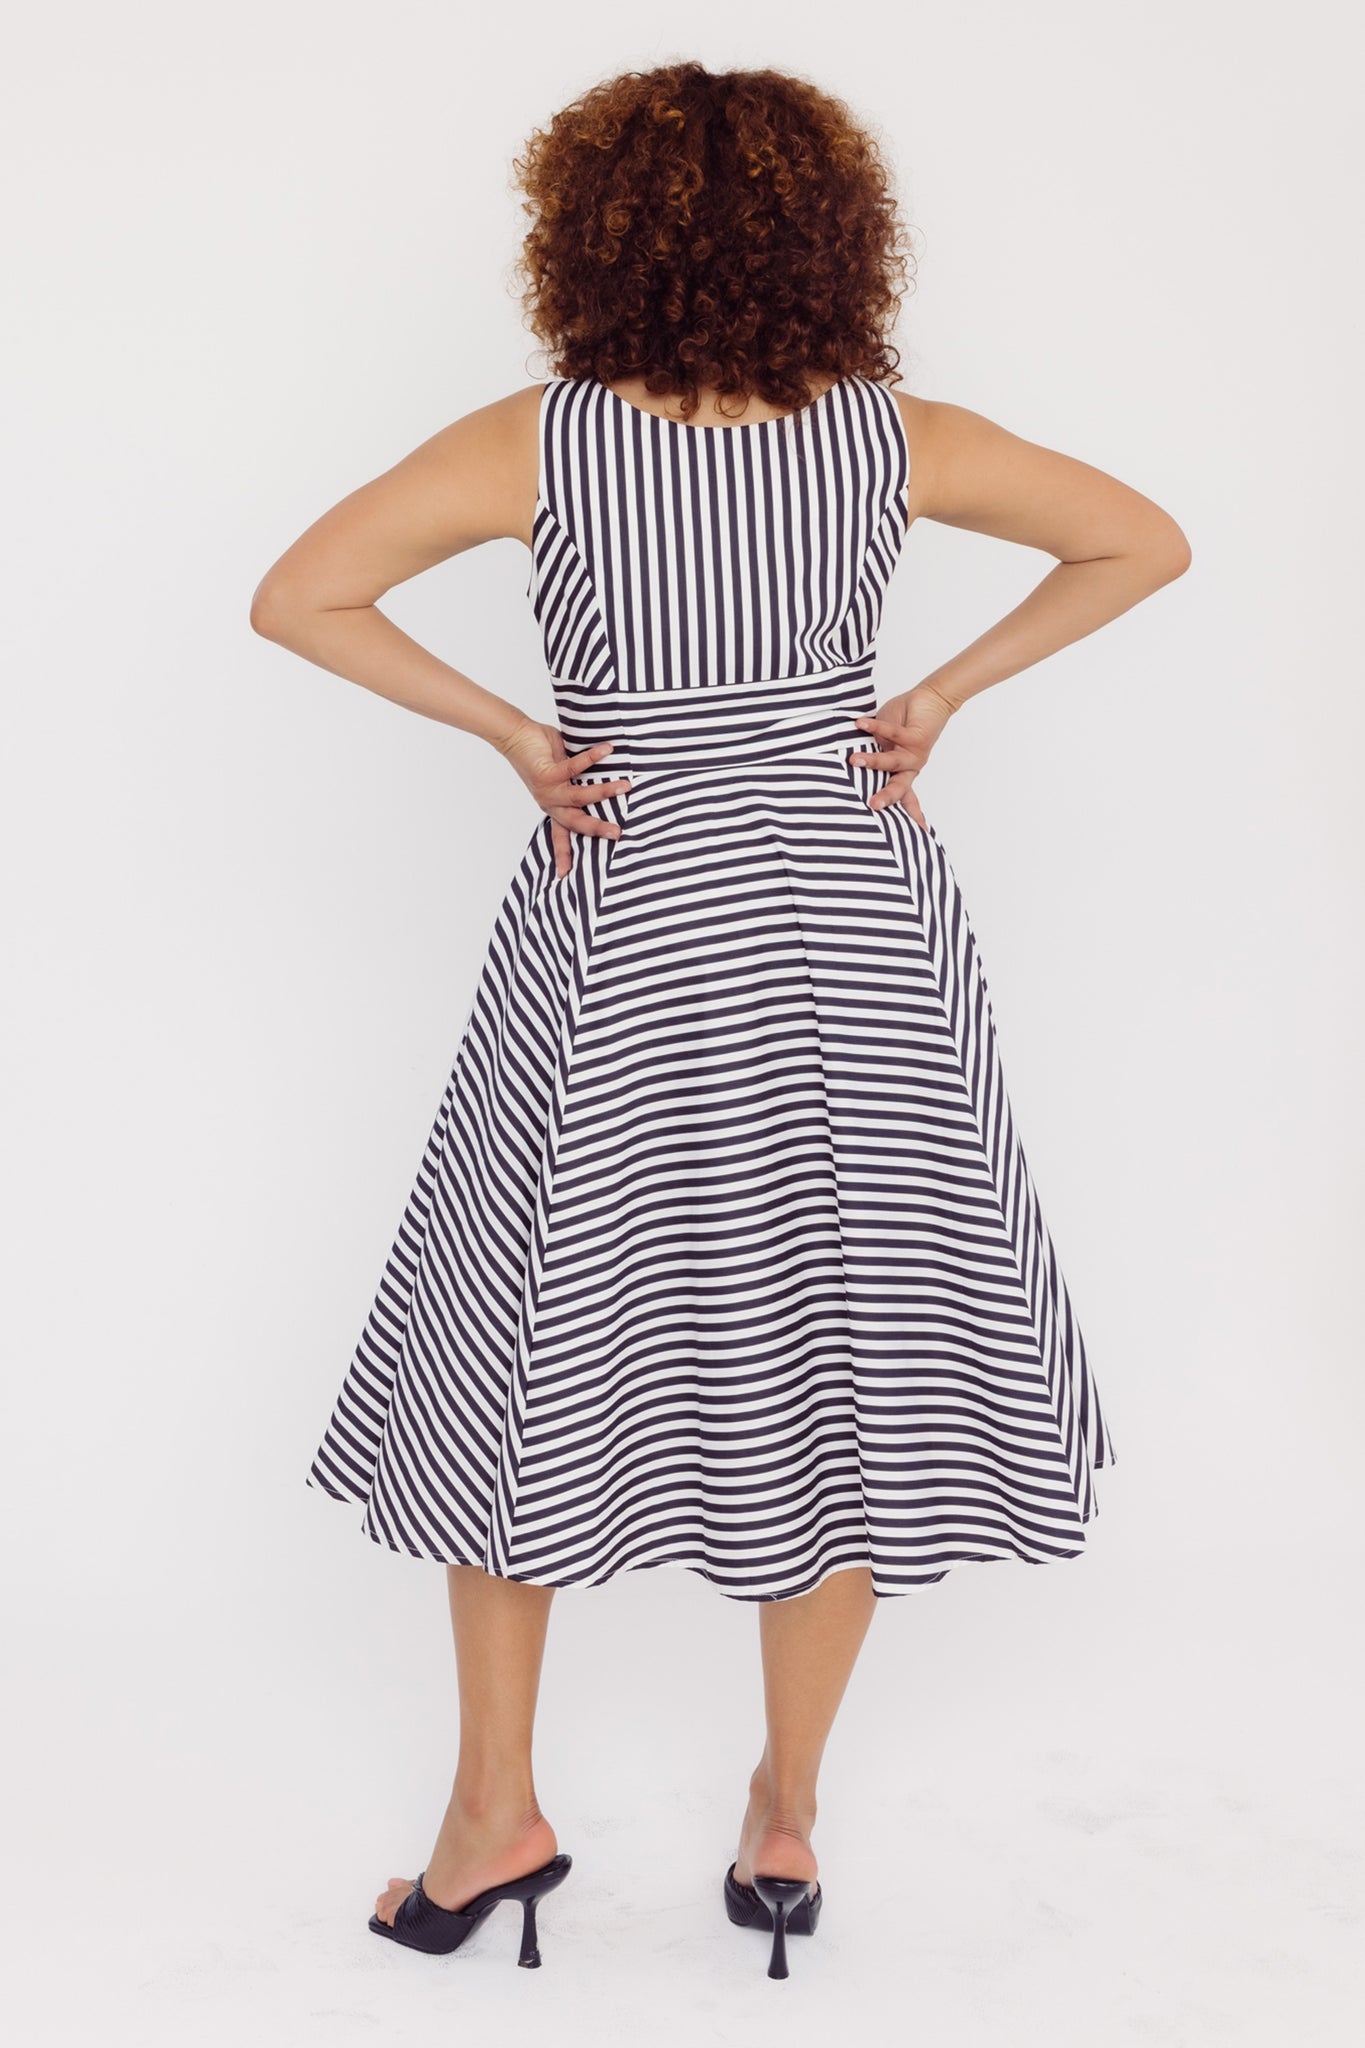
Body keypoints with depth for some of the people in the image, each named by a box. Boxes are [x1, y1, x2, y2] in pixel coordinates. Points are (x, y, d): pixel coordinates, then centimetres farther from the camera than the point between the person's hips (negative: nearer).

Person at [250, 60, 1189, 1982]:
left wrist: (508, 729, -4)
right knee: (845, 1342, 12)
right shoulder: (895, 436, -4)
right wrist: (945, 689, 4)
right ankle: (787, 1816, 22)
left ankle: (496, 1810, 21)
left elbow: (298, 598, -12)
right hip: (856, 918, 2)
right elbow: (1146, 542, 4)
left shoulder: (540, 443, -9)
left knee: (535, 1350, 13)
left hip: (623, 931, -1)